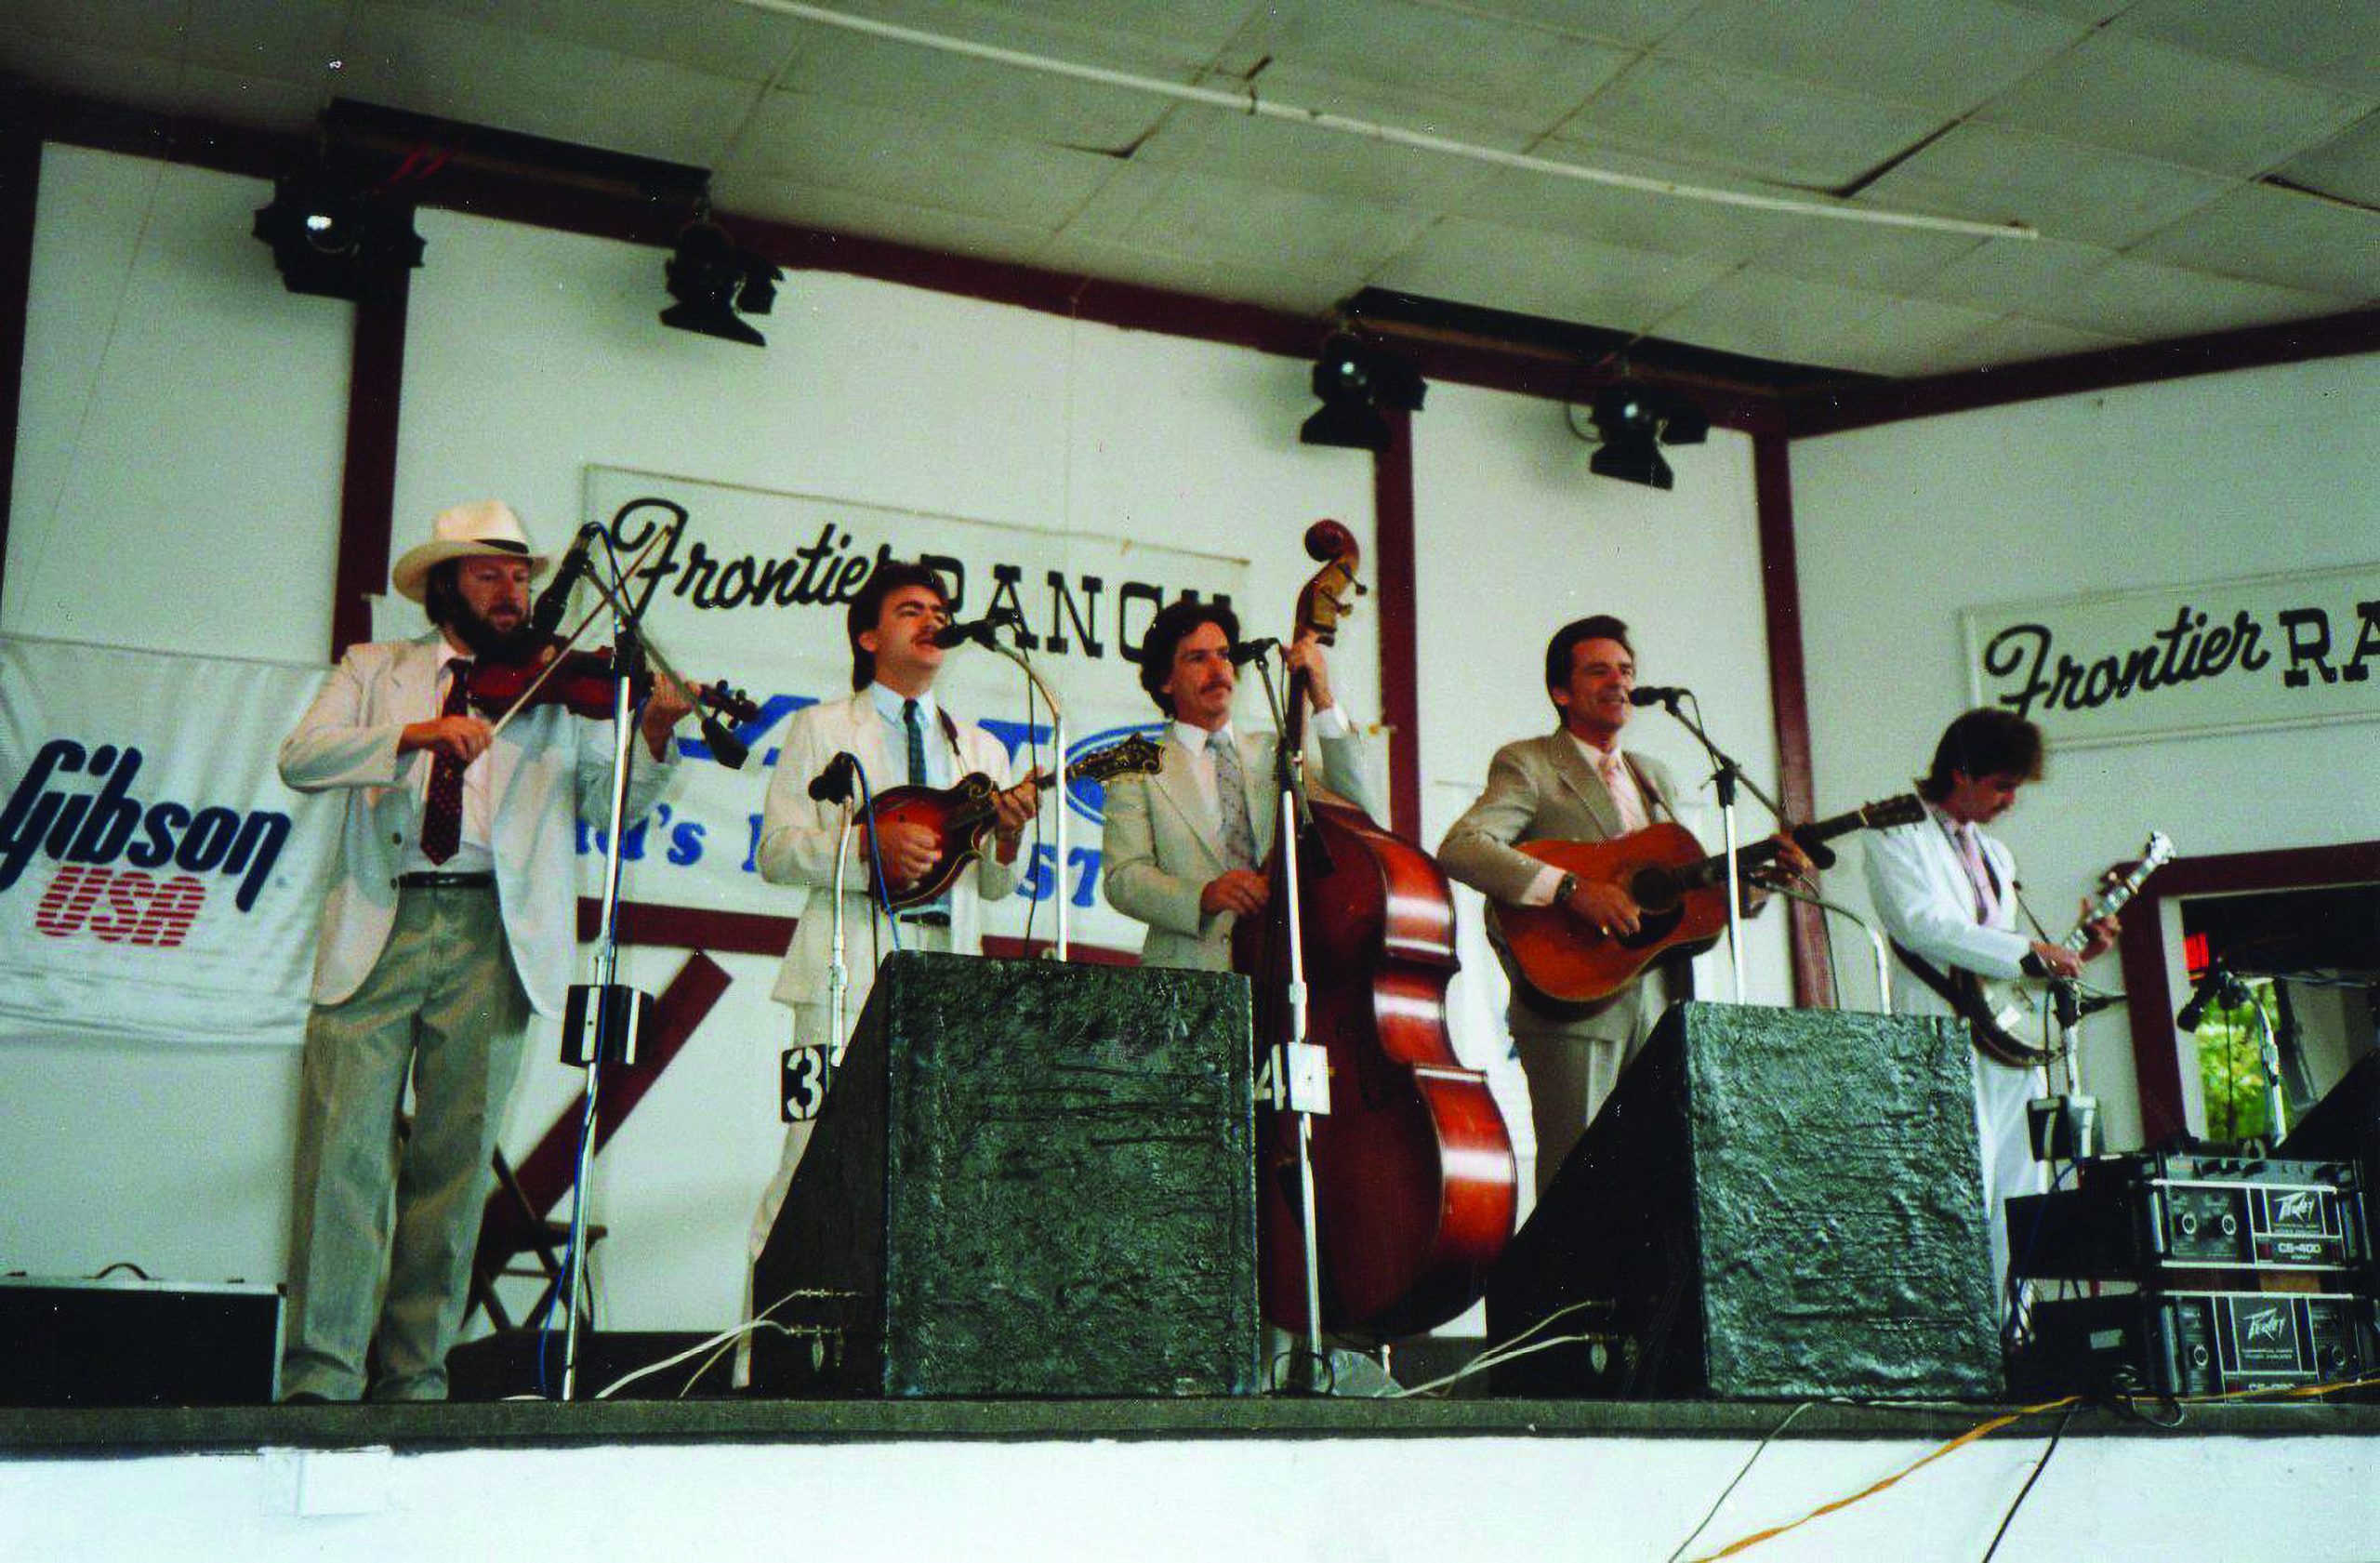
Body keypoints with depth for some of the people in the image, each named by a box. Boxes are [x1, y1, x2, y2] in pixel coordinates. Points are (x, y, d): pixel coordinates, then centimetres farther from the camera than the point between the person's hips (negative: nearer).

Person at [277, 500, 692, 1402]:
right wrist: (418, 732, -14)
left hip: (491, 935, 1)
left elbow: (609, 807, 8)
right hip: (379, 926, 0)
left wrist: (654, 742, -12)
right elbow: (301, 758, 0)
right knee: (344, 1147, -8)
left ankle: (415, 1377, 8)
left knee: (456, 1159, 1)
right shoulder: (374, 671, 17)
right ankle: (320, 1376, -3)